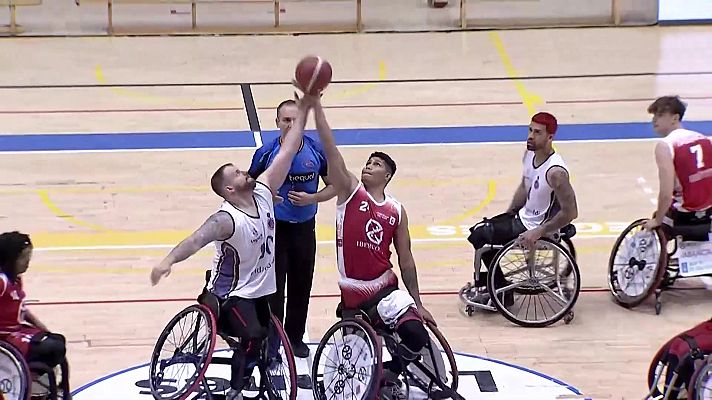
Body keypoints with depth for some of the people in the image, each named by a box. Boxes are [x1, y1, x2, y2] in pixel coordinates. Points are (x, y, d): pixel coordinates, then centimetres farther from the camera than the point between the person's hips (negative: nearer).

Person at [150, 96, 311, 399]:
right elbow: (197, 239, -45)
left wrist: (303, 110, -14)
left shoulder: (262, 193, -9)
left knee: (264, 338, 18)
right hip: (231, 293, -8)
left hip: (260, 289, 8)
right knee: (253, 337, -23)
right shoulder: (227, 220, -29)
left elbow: (287, 153, -9)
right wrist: (169, 260, -63)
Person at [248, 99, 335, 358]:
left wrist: (311, 198, -15)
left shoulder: (316, 151, -8)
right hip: (274, 228, -2)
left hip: (305, 228, 2)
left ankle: (295, 337, 32)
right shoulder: (266, 153, -12)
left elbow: (334, 186, 2)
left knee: (301, 285, 13)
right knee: (273, 288, 0)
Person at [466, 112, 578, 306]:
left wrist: (538, 232, -26)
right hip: (523, 216, 9)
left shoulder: (555, 171, -29)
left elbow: (571, 212, -28)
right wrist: (507, 214, 14)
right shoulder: (530, 154, -2)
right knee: (479, 229, 15)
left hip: (535, 228, -9)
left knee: (479, 236, -9)